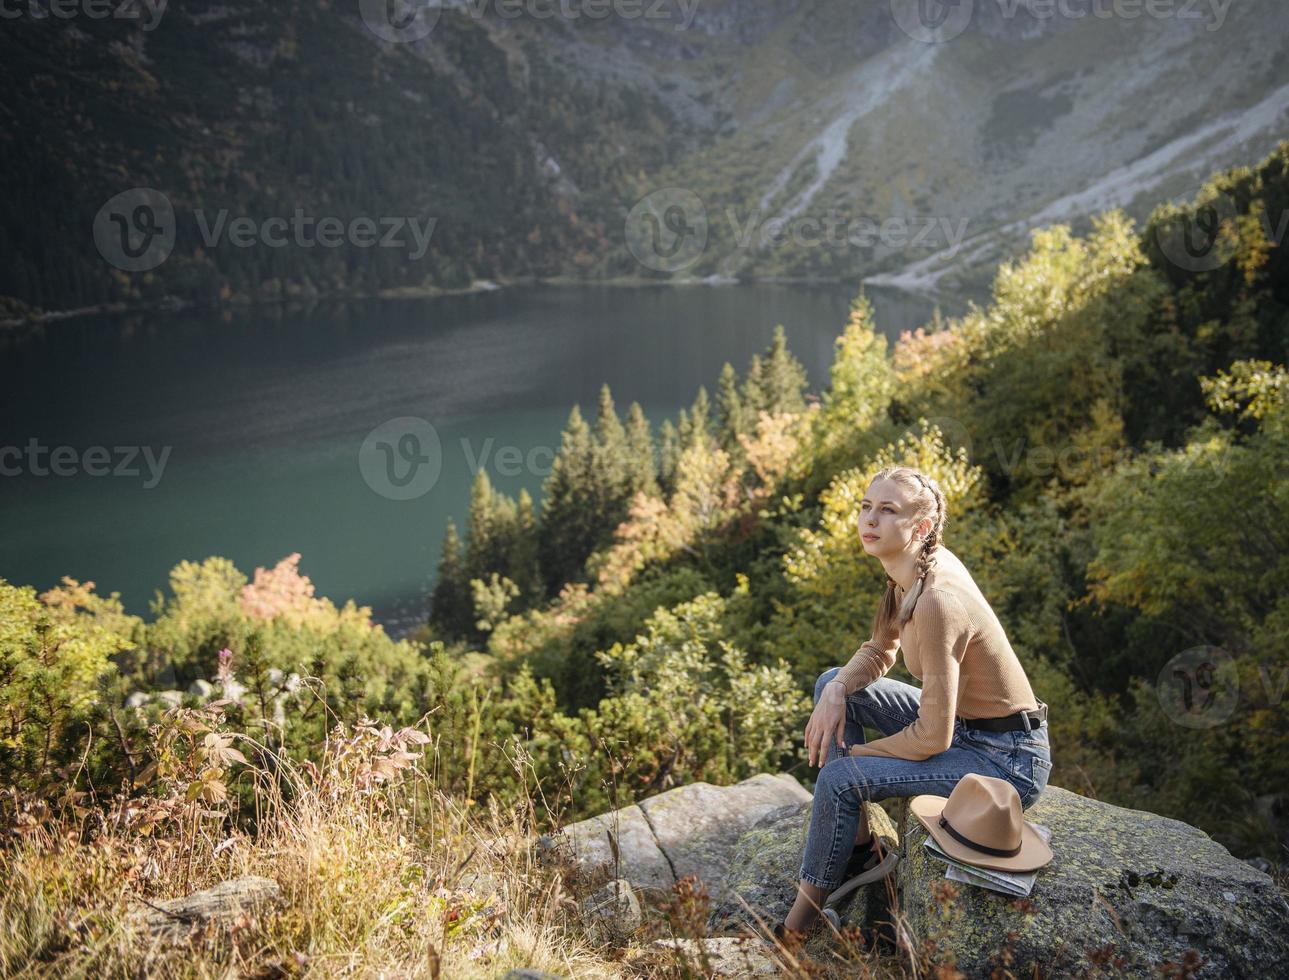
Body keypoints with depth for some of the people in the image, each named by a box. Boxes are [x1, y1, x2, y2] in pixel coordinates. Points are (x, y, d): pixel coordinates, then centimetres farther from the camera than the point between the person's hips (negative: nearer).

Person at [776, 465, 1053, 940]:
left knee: (840, 778, -19)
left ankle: (797, 929, 3)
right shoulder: (912, 569, -3)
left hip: (1007, 762, -9)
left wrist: (853, 753, -11)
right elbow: (879, 653, 12)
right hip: (963, 723, 9)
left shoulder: (936, 600, -30)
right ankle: (861, 847, 10)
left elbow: (933, 737, -27)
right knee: (833, 683, 5)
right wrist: (837, 693, -9)